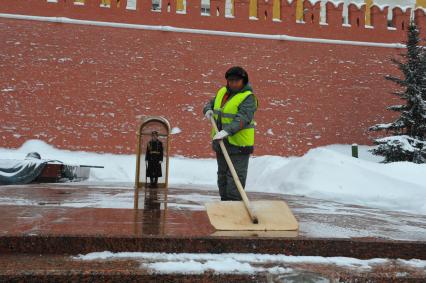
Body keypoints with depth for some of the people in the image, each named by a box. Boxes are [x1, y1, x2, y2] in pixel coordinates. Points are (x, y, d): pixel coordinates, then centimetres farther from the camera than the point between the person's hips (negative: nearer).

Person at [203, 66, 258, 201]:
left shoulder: (248, 97, -13)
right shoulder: (222, 92, 10)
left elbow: (242, 118, -26)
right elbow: (211, 103, 24)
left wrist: (227, 131, -39)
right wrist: (208, 110, 0)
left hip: (238, 144, -8)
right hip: (221, 142, 8)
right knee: (222, 174, 17)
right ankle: (225, 201, 31)